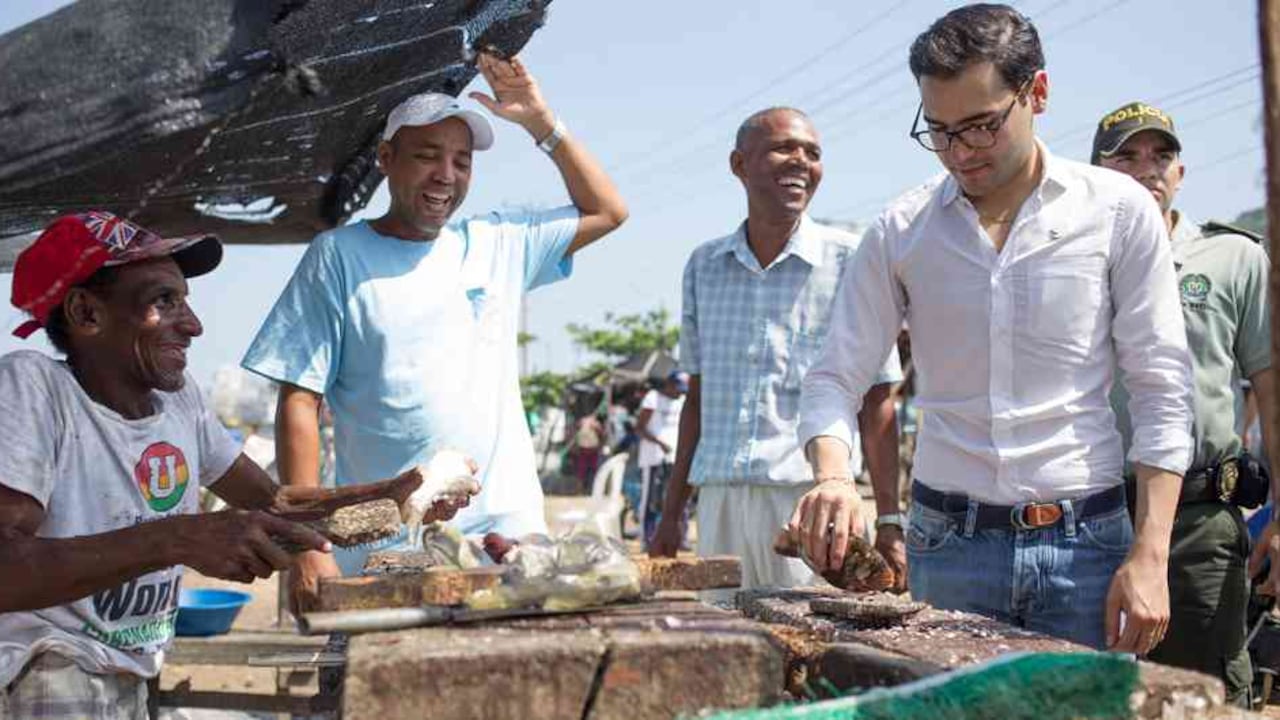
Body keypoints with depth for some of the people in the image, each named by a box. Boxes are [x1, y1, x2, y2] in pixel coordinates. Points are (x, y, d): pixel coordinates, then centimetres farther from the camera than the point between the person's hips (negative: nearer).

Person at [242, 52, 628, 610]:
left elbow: (607, 212, 23)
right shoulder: (339, 255, 1)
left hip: (510, 532, 3)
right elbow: (300, 403, -3)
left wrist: (542, 125, 12)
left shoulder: (499, 244, 13)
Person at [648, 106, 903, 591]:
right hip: (718, 501, 4)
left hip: (808, 497, -3)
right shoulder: (704, 265, 12)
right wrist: (670, 514, 15)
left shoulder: (848, 261, -1)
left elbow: (876, 404, -1)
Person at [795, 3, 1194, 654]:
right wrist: (832, 475, -18)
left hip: (1085, 542, -1)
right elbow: (834, 379, 4)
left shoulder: (1118, 210, -1)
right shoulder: (900, 230, 3)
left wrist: (1149, 557, -9)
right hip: (948, 544, 1)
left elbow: (1161, 391, -2)